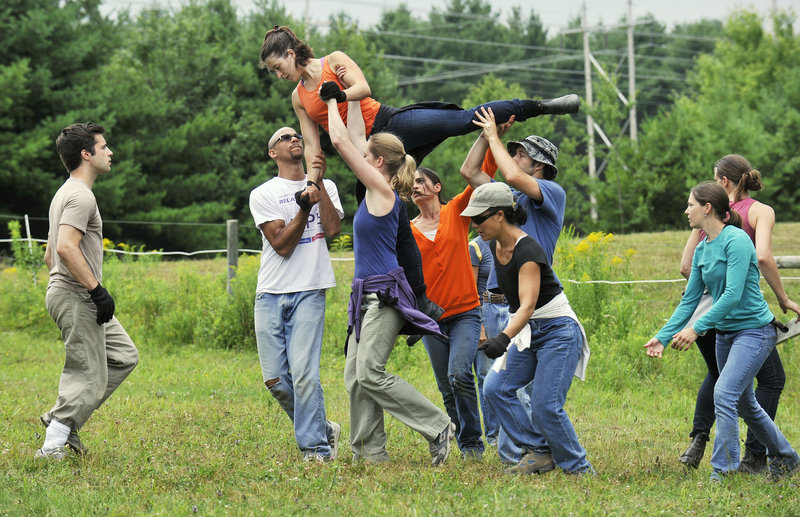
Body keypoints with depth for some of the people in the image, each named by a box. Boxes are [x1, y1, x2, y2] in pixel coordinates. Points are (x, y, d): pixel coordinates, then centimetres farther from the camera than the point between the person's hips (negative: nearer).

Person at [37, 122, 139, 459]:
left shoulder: (66, 193, 19)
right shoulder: (81, 196, -15)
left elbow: (50, 254, 24)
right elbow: (66, 248, -27)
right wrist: (97, 290, -23)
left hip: (82, 298, 10)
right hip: (76, 297, -10)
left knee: (124, 356, 14)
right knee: (89, 378, -7)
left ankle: (61, 419, 12)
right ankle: (53, 445, -4)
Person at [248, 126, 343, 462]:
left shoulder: (326, 188, 12)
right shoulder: (263, 195, 4)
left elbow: (332, 228, -5)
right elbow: (282, 245, -5)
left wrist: (319, 183, -6)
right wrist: (305, 207, -15)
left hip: (309, 292, -1)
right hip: (271, 295, 1)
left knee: (304, 373, -15)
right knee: (275, 379, -3)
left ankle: (315, 447, -6)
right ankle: (324, 430, 17)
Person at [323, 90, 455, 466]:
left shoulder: (382, 190, -11)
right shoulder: (376, 191, 13)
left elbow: (341, 142, -12)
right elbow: (347, 142, 21)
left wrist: (333, 103, 0)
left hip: (385, 293, -10)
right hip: (367, 294, 10)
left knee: (370, 374, -14)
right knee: (354, 376, 5)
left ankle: (438, 427, -8)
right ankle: (370, 452, 7)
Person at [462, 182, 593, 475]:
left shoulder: (527, 251, -24)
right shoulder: (495, 247, 2)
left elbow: (528, 305, -35)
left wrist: (504, 338, -48)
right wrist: (508, 337, 24)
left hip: (558, 332, -9)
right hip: (528, 333, 9)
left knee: (545, 406, -15)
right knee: (495, 388, -6)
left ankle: (578, 468, 2)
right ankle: (540, 453, 1)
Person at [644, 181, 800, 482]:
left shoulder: (736, 241, -19)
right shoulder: (702, 249, 6)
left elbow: (733, 295, -26)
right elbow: (690, 299, 9)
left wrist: (697, 328, -30)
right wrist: (663, 336, 0)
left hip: (754, 330, -9)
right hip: (725, 332, 9)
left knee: (724, 393, -20)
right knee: (744, 404, 17)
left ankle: (723, 473, -16)